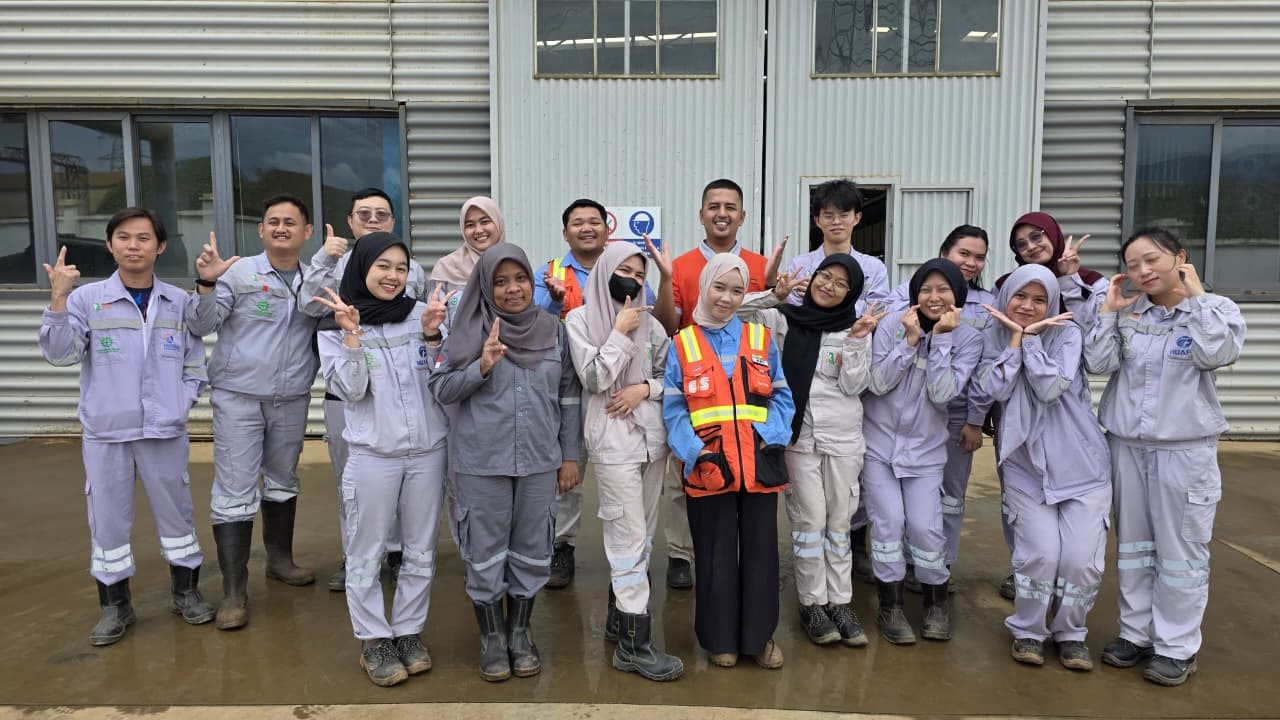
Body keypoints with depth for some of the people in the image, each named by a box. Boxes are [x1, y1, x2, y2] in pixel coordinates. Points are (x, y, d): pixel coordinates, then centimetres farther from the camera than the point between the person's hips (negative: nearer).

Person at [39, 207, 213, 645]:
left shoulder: (179, 302, 2)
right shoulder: (86, 299, -2)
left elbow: (196, 364, 7)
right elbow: (60, 354, -12)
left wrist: (179, 405, -5)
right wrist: (58, 299, -21)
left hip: (165, 431, 1)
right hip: (105, 432, -1)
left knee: (175, 511, 11)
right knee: (108, 518, 8)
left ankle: (185, 591, 28)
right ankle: (115, 605, 23)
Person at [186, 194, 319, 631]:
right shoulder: (238, 272, -4)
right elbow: (200, 326, -7)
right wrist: (207, 284, -24)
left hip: (292, 399, 3)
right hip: (238, 396, -3)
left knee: (282, 481, 18)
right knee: (234, 492, -4)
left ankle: (280, 558, 36)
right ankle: (234, 589, 3)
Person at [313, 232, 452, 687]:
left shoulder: (422, 314, 1)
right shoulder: (336, 325, -1)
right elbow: (351, 390, -10)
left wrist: (432, 333, -15)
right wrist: (352, 334, -19)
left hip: (427, 451, 2)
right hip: (372, 456, -2)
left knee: (421, 553, 12)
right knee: (366, 555, 6)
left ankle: (408, 632, 28)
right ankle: (374, 642, 22)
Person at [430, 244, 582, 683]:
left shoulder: (553, 329, 2)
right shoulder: (469, 331, -4)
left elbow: (569, 396, 6)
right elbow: (440, 390, -4)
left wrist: (570, 456, 6)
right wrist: (482, 367, -20)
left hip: (540, 461, 2)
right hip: (481, 463, -2)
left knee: (531, 552, 12)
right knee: (486, 555, 9)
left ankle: (520, 633, 31)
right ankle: (492, 638, 27)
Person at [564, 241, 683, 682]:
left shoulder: (650, 322, 9)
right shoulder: (581, 319, -2)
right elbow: (593, 378, -12)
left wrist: (645, 388, -7)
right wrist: (620, 332, -11)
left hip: (653, 436, 6)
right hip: (613, 441, -5)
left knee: (643, 535, 13)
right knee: (631, 538, -7)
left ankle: (619, 617, 29)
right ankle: (634, 643, 1)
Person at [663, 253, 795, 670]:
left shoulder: (762, 339, 8)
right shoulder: (682, 344, 3)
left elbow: (782, 397, 6)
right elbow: (673, 409, -1)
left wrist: (772, 437, -10)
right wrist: (694, 451, -14)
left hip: (759, 463, 2)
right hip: (709, 467, -1)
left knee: (760, 551, 10)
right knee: (716, 555, 9)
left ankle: (759, 635, 26)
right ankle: (720, 638, 25)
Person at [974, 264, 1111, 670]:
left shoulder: (1066, 333, -3)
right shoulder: (995, 337, 4)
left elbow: (1050, 388, -17)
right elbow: (994, 391, -11)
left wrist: (1030, 337, -15)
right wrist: (1015, 338, -11)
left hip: (1081, 464, 0)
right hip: (1025, 466, 1)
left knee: (1083, 558, -7)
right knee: (1040, 552, -11)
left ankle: (1071, 633, 20)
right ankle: (1028, 631, 13)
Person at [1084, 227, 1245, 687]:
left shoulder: (1216, 308, -3)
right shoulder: (1127, 312, 3)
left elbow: (1215, 354, -22)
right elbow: (1098, 363, -7)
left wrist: (1195, 297, -14)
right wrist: (1109, 310, -10)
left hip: (1185, 449, -3)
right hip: (1127, 445, 3)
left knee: (1180, 550, 4)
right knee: (1133, 545, 13)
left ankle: (1177, 646, 17)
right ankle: (1136, 632, 27)